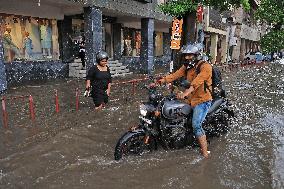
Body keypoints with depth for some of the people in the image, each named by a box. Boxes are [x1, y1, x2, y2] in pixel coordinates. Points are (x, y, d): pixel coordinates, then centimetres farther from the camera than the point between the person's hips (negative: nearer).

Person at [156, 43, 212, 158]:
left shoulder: (205, 66, -14)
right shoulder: (187, 66, 11)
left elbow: (197, 82, -31)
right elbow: (175, 75, 0)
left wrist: (185, 93, -46)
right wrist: (159, 82, -12)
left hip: (202, 100, -9)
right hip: (191, 99, 9)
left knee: (196, 125, -19)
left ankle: (205, 153, -5)